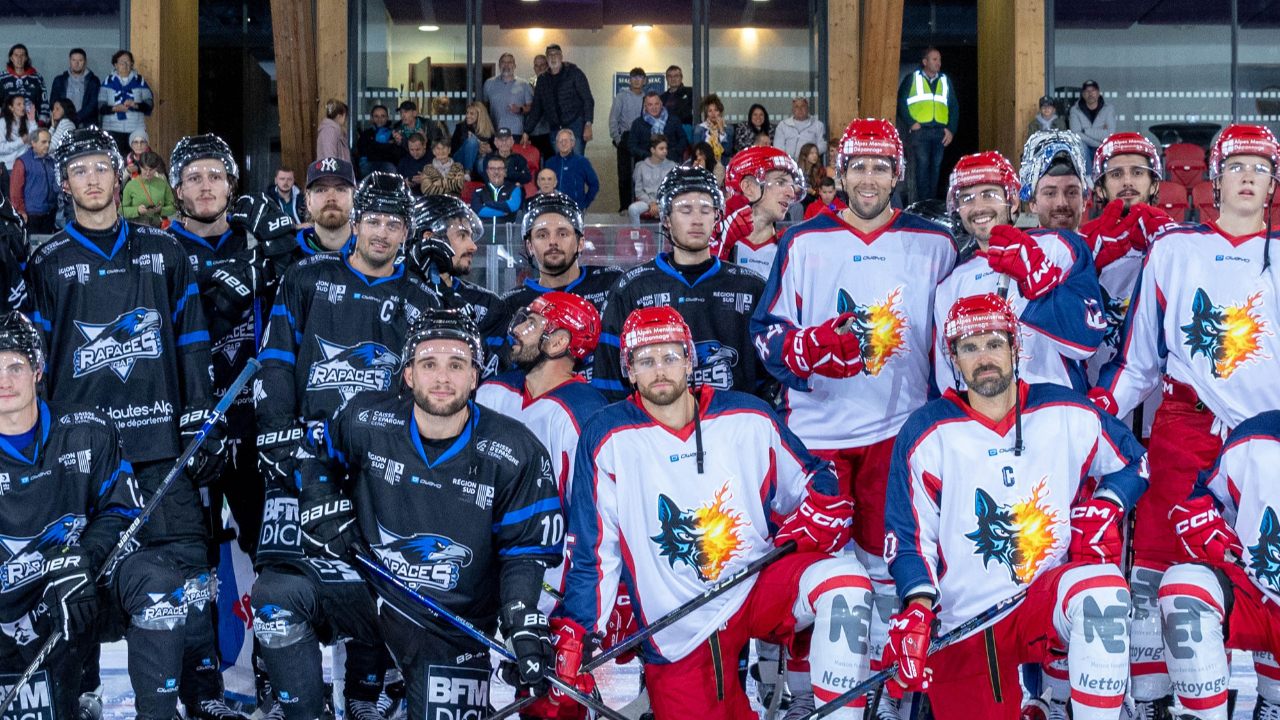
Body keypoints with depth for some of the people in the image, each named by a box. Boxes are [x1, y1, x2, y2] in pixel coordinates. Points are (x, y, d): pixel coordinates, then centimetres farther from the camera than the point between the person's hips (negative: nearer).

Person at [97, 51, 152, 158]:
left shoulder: (139, 81, 12)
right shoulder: (108, 81, 11)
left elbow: (150, 103, 5)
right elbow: (100, 107, 4)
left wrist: (136, 105, -14)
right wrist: (115, 108, -14)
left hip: (136, 129, 0)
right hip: (113, 129, 0)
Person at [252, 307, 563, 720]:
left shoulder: (516, 454, -13)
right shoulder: (367, 421, -8)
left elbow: (526, 547, -6)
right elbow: (316, 454, 14)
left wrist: (524, 624, -18)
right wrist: (323, 511, -2)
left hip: (452, 622, -1)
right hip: (366, 586, 1)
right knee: (276, 590, -23)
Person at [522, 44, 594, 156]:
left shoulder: (574, 73, 2)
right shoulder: (542, 79, 14)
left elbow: (588, 100, -3)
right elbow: (536, 109, 18)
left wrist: (588, 125, -15)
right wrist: (526, 132, 10)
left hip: (575, 125, -4)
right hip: (554, 128, 4)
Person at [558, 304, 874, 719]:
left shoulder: (749, 419, 1)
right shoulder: (607, 440, -2)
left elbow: (817, 489, 13)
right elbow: (591, 549, 2)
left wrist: (795, 541, -7)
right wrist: (571, 636, -2)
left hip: (761, 587, 0)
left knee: (844, 578, -27)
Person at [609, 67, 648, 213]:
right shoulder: (621, 97, 2)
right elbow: (613, 119, 1)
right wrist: (616, 138, -6)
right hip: (625, 139, -2)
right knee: (625, 174, -3)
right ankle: (624, 206, 2)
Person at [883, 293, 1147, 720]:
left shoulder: (1069, 415, 2)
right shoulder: (927, 434, -1)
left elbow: (1132, 463, 18)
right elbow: (910, 535, 1)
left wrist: (1103, 508, -2)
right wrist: (918, 608, -14)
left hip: (1048, 596, 0)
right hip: (961, 626, 1)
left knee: (1102, 587, -33)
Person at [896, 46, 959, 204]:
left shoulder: (945, 81, 18)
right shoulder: (912, 79, 7)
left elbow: (954, 106, 17)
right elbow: (901, 102, 2)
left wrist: (951, 129, 5)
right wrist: (911, 123, -9)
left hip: (940, 132, 4)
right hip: (919, 130, -4)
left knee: (936, 167, 3)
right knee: (922, 165, -12)